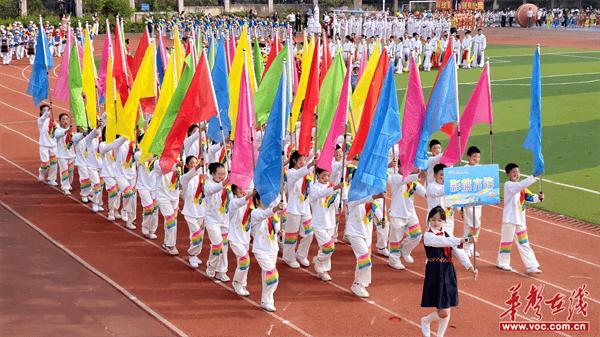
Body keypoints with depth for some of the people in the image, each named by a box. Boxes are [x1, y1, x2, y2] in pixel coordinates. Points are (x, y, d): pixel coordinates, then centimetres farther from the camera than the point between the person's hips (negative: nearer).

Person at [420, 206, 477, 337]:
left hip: (448, 273, 6)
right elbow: (444, 242, -27)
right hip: (435, 274, -6)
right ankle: (425, 321, 24)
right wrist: (463, 240, -37)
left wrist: (470, 267, -12)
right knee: (443, 312, -7)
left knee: (447, 311, 11)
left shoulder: (448, 235, 9)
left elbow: (459, 252, 1)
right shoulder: (428, 236, -10)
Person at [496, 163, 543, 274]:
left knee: (524, 243, 6)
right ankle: (502, 263, 24)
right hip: (510, 219, -7)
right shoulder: (508, 185, -13)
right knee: (507, 241, 7)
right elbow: (520, 185, -32)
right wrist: (533, 177, -38)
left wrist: (538, 197, -17)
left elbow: (529, 197, 3)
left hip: (520, 219, 7)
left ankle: (531, 266, 4)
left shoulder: (521, 187, 12)